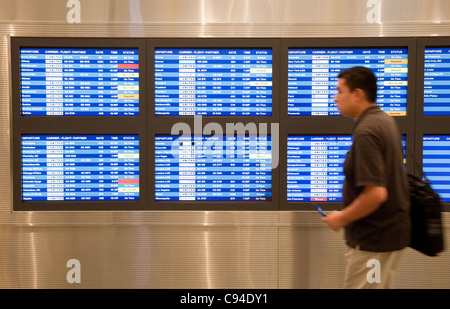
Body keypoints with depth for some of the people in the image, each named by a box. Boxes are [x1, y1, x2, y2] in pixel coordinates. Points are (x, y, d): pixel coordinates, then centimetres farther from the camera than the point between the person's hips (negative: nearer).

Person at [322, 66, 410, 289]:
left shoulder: (366, 132, -23)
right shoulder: (385, 120, 9)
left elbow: (376, 193, -29)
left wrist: (342, 218, -14)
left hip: (373, 239, -10)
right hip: (391, 228, 10)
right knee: (377, 285, 21)